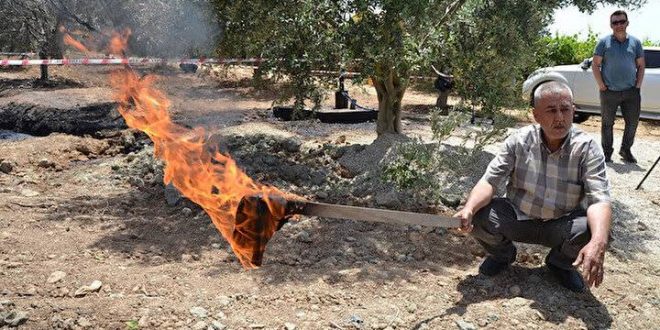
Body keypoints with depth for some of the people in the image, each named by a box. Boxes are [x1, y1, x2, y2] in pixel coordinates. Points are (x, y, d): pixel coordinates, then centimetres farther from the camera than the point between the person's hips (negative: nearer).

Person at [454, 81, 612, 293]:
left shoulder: (588, 149, -16)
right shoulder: (519, 141, -13)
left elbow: (599, 199, -26)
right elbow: (490, 180, -16)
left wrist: (598, 243, -46)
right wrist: (469, 209, -38)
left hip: (561, 225, 0)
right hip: (517, 218, 1)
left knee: (592, 231, -31)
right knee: (478, 216, -25)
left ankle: (561, 263, 7)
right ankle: (503, 254, 11)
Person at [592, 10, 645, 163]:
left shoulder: (635, 42, 8)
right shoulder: (604, 42, 0)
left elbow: (641, 66, 11)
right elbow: (596, 65, -1)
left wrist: (638, 85, 1)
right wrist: (602, 86, -8)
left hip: (631, 92, 3)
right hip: (609, 92, -3)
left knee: (632, 122, 7)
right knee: (607, 123, 4)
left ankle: (626, 150, 23)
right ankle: (607, 152, 15)